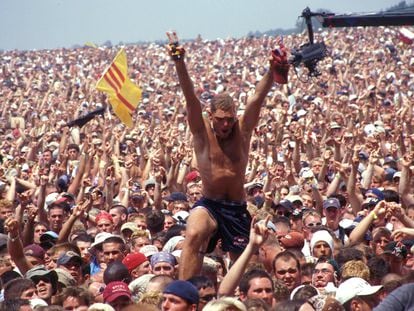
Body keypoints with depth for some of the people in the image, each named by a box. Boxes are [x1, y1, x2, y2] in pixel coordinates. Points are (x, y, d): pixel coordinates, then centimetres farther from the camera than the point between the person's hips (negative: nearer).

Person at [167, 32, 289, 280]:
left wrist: (273, 72, -31)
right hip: (209, 205, -3)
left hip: (238, 208, 3)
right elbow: (191, 98, -18)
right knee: (194, 235, -33)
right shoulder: (203, 133, -5)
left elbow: (257, 98, -14)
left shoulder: (243, 130, -1)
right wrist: (179, 63, -31)